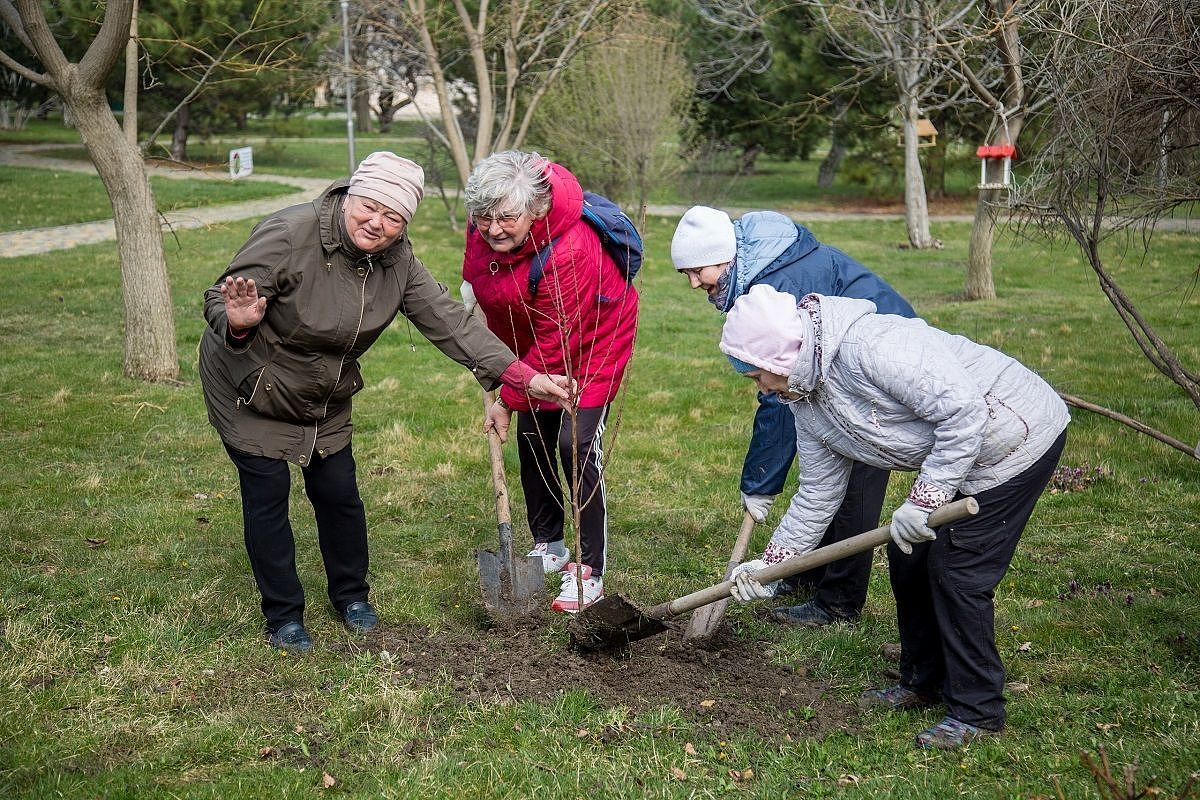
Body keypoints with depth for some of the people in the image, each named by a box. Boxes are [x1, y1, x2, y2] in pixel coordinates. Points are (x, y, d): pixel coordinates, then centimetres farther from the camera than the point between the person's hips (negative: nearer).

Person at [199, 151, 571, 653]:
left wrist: (521, 376, -22)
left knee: (339, 493, 9)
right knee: (267, 495, -1)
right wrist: (238, 323, -52)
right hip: (250, 390, -5)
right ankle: (283, 616, 16)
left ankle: (351, 595, 31)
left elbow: (447, 320, -14)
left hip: (325, 400, 5)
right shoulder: (289, 235, -30)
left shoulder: (397, 260, -12)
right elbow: (219, 300, -26)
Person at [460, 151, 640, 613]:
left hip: (592, 342, -8)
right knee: (531, 438, 10)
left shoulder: (569, 253, -40)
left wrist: (508, 401, -24)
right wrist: (472, 285, 7)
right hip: (535, 344, 8)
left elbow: (553, 344, -32)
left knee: (577, 446, -14)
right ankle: (548, 547, 26)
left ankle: (590, 571, -4)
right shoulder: (486, 223, -18)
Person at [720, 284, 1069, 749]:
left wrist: (923, 500, -28)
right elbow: (817, 494, 9)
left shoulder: (867, 345, -30)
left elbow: (963, 411, -31)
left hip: (1018, 438, -10)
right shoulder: (807, 402, 1)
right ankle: (924, 682, 29)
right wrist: (769, 563, 6)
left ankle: (978, 711, 7)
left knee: (956, 574, -8)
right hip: (960, 454, 10)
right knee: (909, 561, 11)